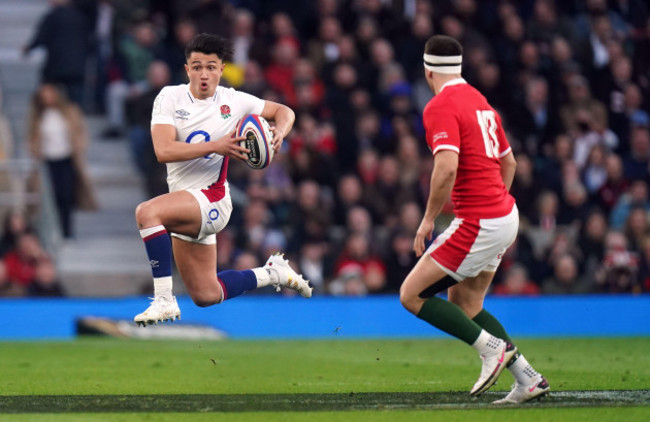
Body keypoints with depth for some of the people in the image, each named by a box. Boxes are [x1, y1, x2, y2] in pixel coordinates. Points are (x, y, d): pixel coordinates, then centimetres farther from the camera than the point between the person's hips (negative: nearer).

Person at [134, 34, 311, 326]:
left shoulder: (234, 101, -2)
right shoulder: (170, 98, -3)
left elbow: (284, 112, 14)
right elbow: (163, 151, -17)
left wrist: (279, 133, -10)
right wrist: (216, 146, -26)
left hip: (211, 198, -4)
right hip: (184, 207, 4)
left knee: (146, 212, -32)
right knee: (206, 297, 10)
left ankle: (164, 300, -27)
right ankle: (271, 273, 34)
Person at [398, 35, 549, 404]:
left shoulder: (440, 107, -13)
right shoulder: (480, 101, 15)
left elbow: (447, 167, -26)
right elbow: (509, 161, 24)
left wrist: (428, 219, -16)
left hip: (478, 223, -9)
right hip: (506, 215, 9)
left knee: (412, 295, -3)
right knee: (463, 304, 18)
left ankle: (493, 347, -9)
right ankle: (528, 377, 12)